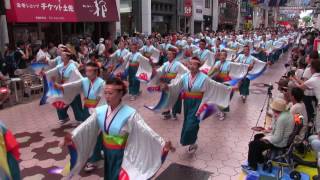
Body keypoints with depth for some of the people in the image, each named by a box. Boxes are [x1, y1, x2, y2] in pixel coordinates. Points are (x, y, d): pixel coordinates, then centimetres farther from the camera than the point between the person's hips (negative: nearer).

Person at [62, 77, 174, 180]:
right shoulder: (100, 111, -9)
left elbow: (145, 130, -30)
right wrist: (72, 137, -32)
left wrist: (162, 144, -40)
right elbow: (85, 126, -15)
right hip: (106, 151, 5)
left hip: (121, 154, -5)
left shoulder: (130, 114, -23)